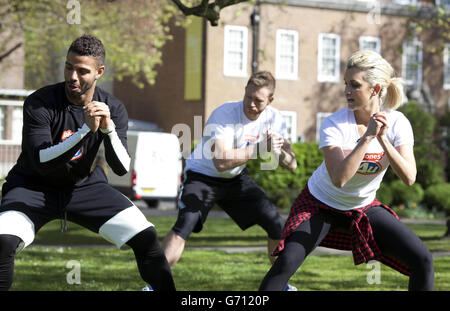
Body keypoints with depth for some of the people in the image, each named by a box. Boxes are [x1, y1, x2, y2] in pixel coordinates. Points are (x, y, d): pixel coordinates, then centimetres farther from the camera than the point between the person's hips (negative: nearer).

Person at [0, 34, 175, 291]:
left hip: (85, 186, 3)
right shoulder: (39, 104, -20)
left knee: (146, 238, -10)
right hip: (35, 186, -3)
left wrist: (108, 128, -32)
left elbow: (122, 168, -16)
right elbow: (41, 162, -29)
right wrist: (86, 130, -37)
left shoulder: (113, 109, -9)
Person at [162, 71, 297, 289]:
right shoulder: (224, 115, -30)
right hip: (202, 176, -5)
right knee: (184, 226, -28)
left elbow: (292, 165, -11)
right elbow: (221, 162, -42)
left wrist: (278, 151, -33)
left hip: (237, 179, 6)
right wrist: (260, 148, -43)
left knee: (277, 226, -1)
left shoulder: (273, 119, -12)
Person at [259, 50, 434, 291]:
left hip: (364, 208, 3)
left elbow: (409, 178, -23)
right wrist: (368, 136, -38)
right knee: (286, 262, -25)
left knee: (422, 260, -9)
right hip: (319, 205, -3)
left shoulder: (397, 123, -14)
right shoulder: (334, 125, -23)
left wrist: (382, 140, -34)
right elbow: (339, 178, -35)